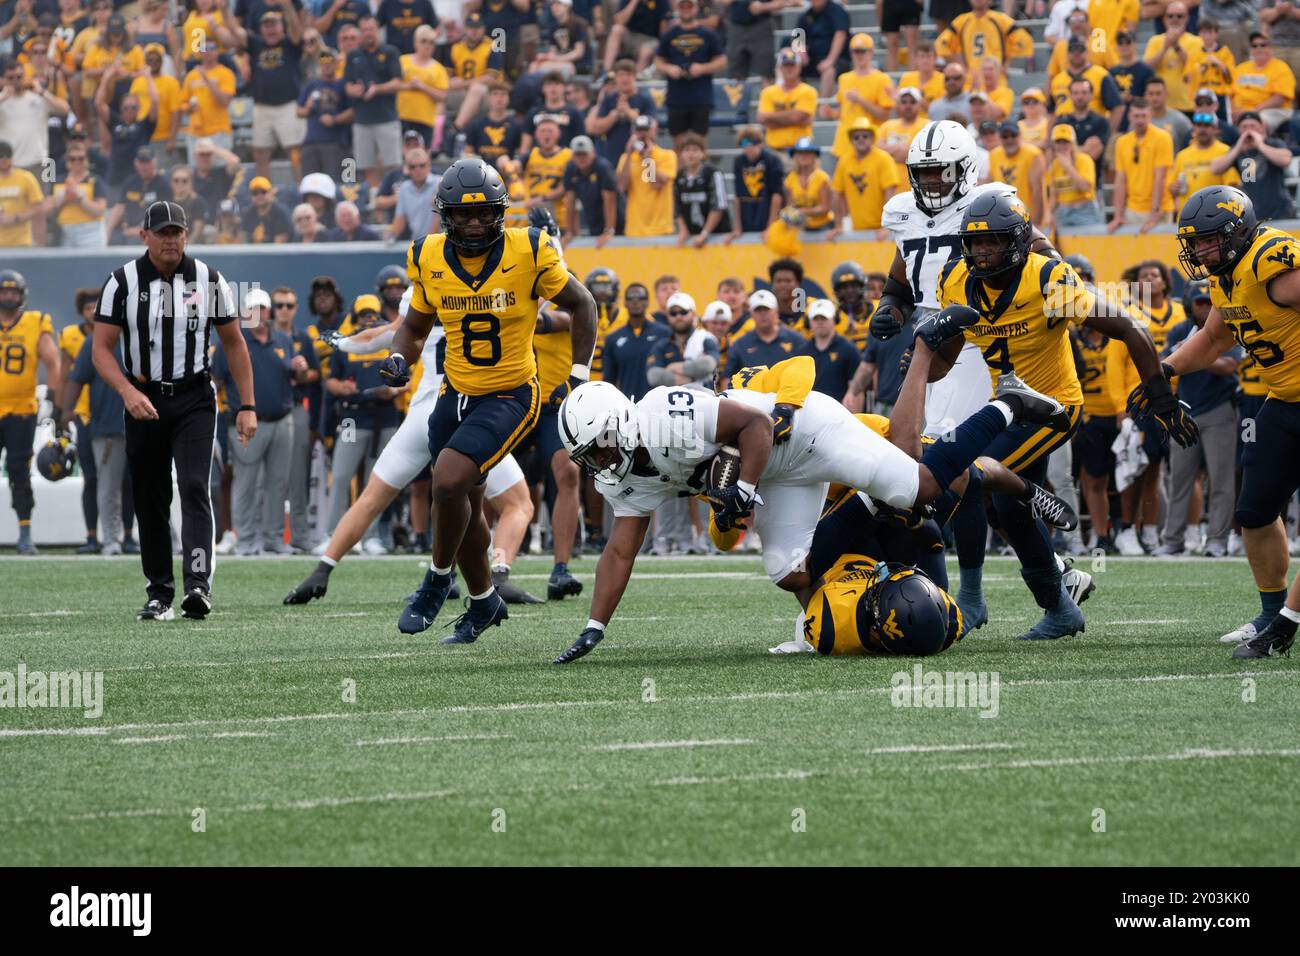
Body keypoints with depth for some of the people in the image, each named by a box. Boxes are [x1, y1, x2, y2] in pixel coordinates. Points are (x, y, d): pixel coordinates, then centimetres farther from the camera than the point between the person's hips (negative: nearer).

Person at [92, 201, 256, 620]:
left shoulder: (208, 281, 0)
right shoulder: (122, 283, -4)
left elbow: (234, 344, 9)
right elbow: (102, 348, -6)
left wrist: (248, 407, 4)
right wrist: (127, 391, -23)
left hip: (194, 400, -1)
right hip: (144, 401, 1)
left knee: (194, 487, -17)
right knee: (150, 501, 5)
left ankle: (199, 585, -26)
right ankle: (160, 593, 15)